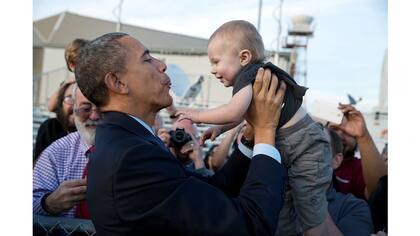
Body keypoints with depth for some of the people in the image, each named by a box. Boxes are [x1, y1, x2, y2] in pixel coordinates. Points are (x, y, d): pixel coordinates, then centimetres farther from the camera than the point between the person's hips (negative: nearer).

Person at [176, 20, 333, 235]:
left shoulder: (248, 74, -18)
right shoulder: (256, 76, 10)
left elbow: (234, 112, -33)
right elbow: (245, 116, 22)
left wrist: (198, 116, -19)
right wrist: (219, 129, 8)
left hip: (305, 145, -10)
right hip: (286, 149, 10)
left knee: (308, 201, -4)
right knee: (281, 203, 15)